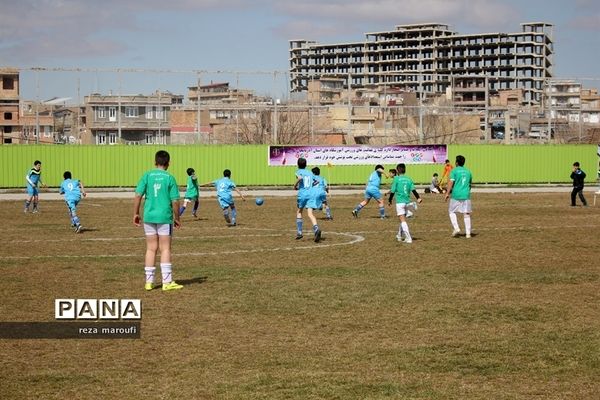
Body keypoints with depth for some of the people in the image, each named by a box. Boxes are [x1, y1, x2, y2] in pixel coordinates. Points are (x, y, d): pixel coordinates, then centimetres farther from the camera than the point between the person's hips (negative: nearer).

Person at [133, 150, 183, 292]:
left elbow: (138, 196, -3)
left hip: (149, 216, 3)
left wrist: (136, 214, 6)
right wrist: (177, 218, 7)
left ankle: (149, 281, 13)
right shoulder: (169, 178, -4)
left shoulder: (147, 176, 1)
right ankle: (167, 282, 1)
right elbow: (175, 201, -5)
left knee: (151, 249, 10)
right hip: (165, 216, -3)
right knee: (165, 249, 2)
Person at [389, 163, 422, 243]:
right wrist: (418, 198, -6)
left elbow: (393, 191, -4)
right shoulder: (409, 179, 7)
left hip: (400, 202, -5)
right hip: (407, 202, 5)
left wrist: (390, 200, 9)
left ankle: (408, 238, -17)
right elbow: (413, 190, -6)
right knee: (403, 219, 21)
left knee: (403, 220, -7)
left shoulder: (396, 179, -5)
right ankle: (400, 236, 36)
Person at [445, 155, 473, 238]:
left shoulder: (454, 171, -2)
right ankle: (468, 233, 3)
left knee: (452, 211, 13)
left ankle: (456, 228, -2)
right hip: (466, 195, 4)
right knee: (466, 214, 5)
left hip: (456, 195, -3)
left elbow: (451, 182, -12)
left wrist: (447, 193, -12)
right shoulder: (468, 172, 12)